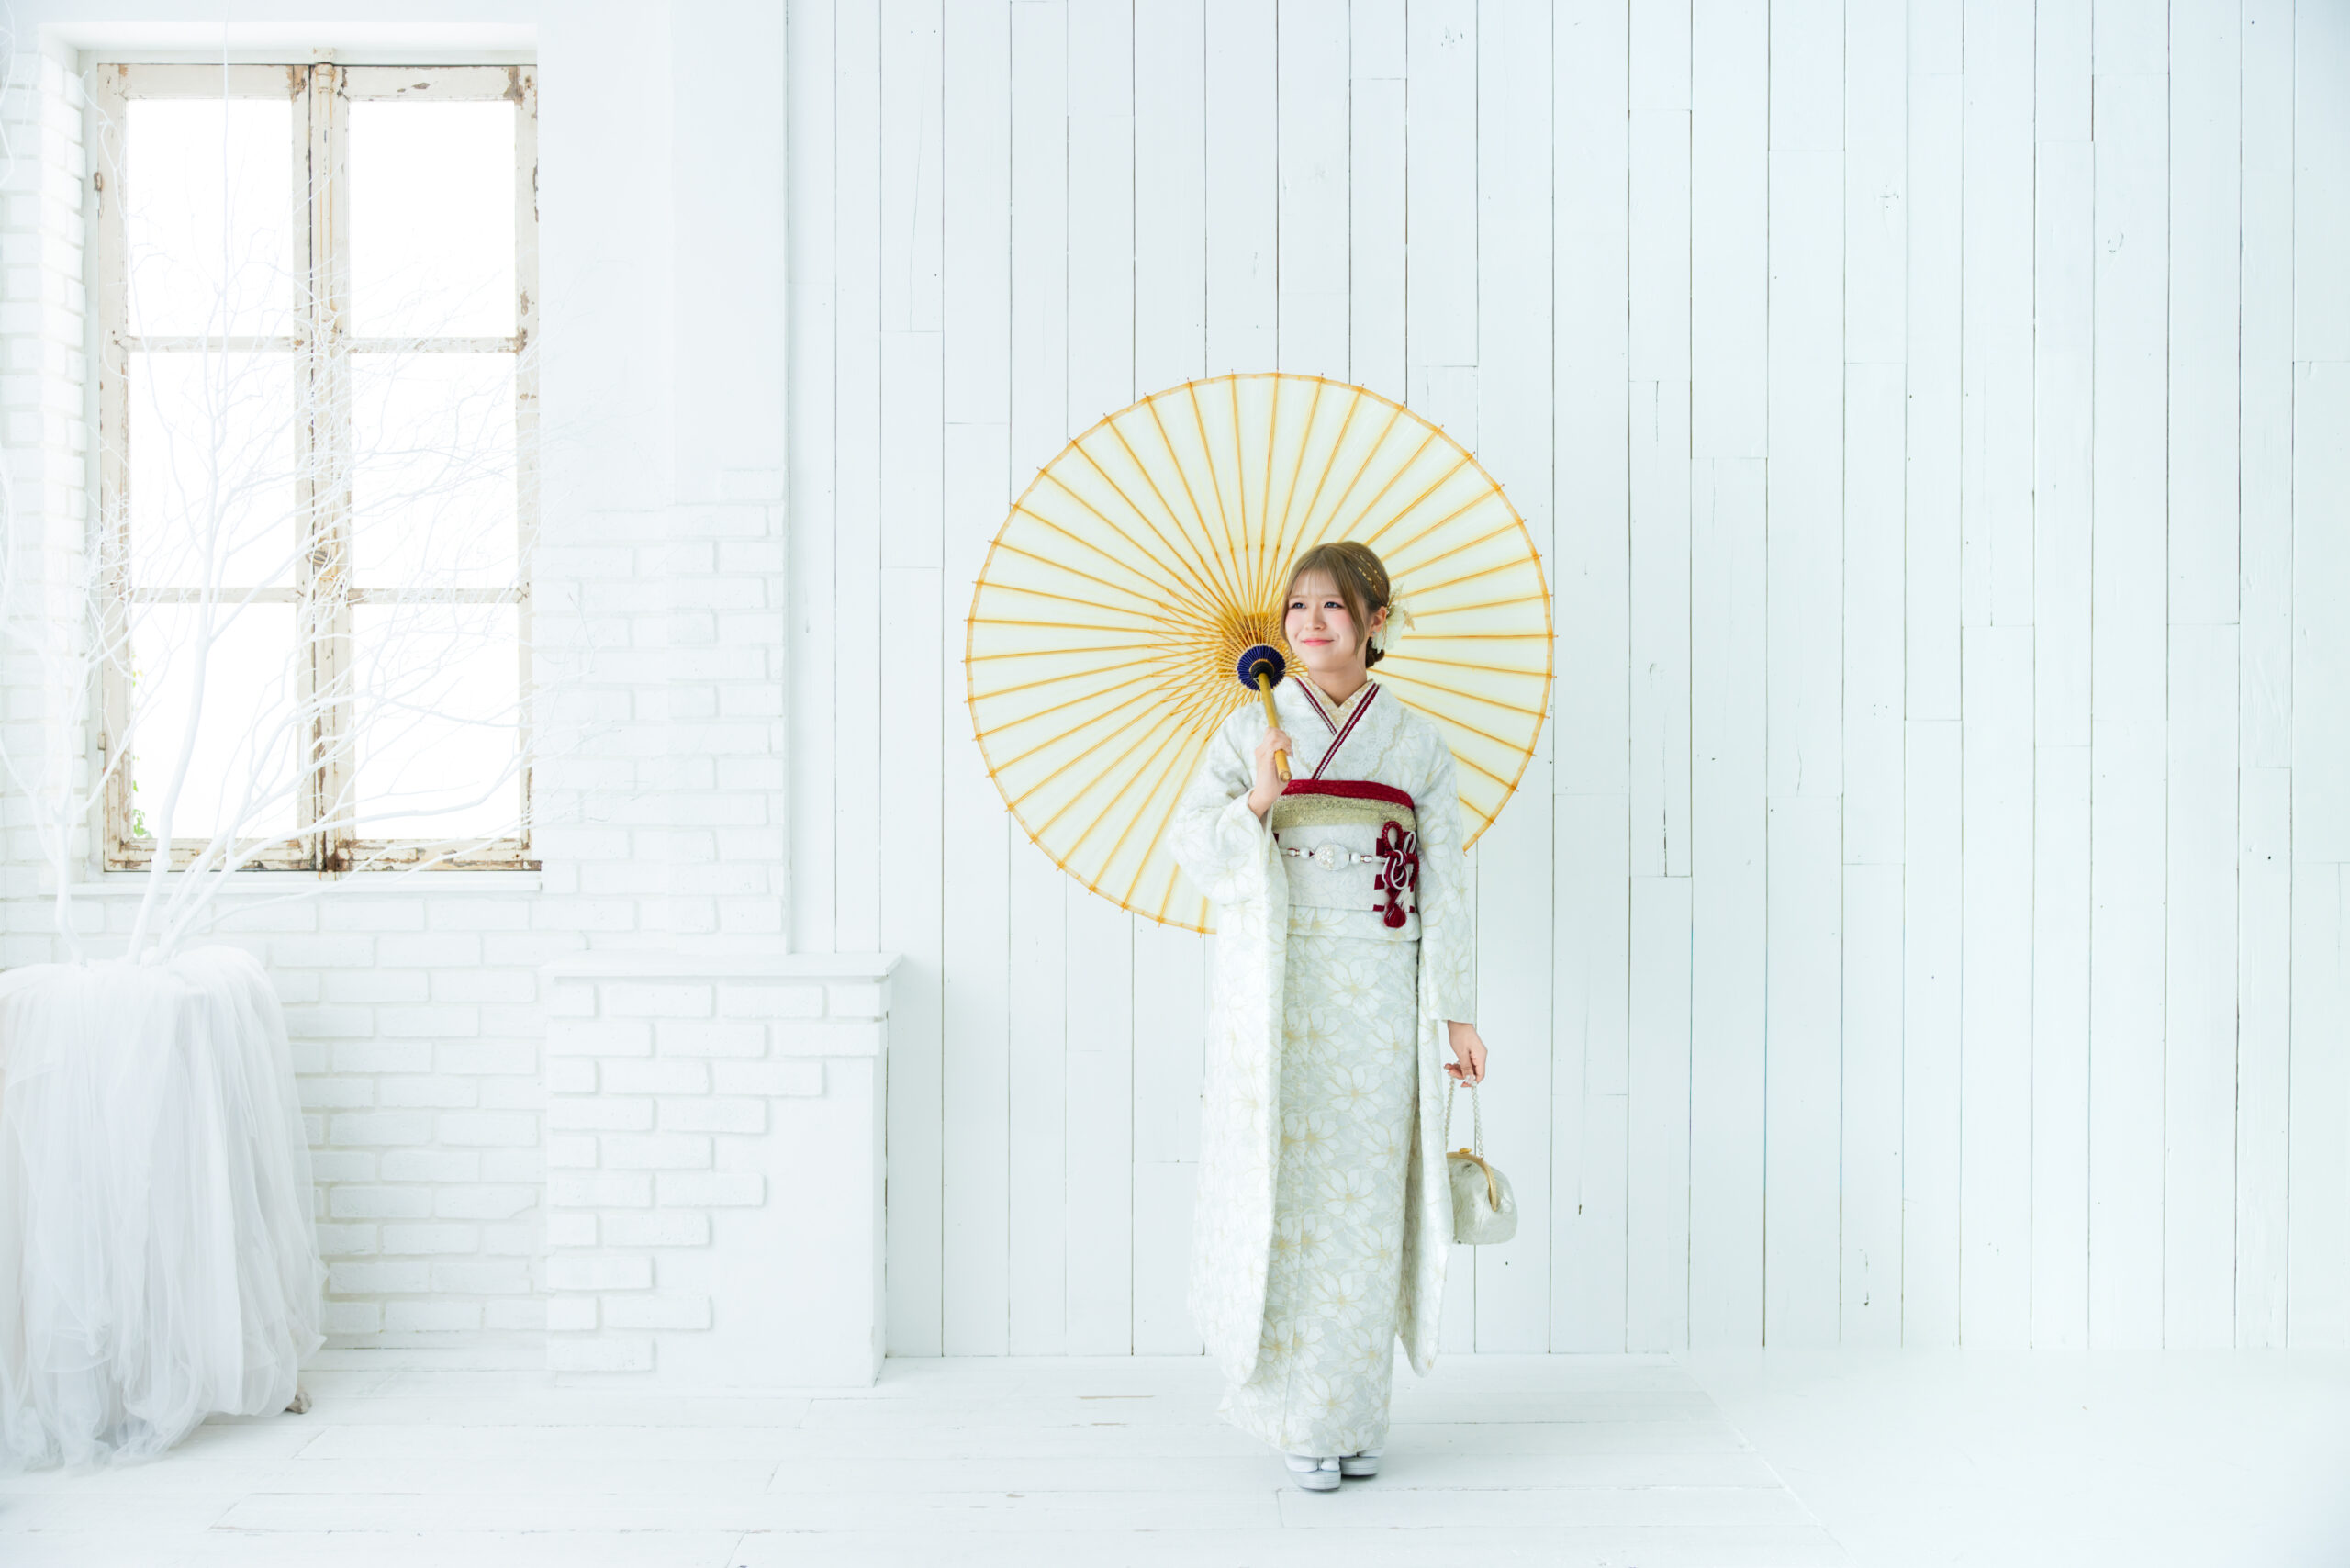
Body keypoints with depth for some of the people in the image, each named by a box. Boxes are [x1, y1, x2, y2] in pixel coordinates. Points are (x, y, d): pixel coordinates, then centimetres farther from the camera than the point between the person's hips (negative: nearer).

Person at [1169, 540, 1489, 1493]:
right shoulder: (1251, 729, 6)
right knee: (1285, 1189, -1)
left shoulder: (1415, 745, 8)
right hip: (1276, 988, -1)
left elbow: (1444, 885, 7)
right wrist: (1257, 801, -17)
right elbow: (1194, 846, 1)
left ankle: (1356, 1413, 18)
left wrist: (1458, 1013, 4)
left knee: (1367, 1197, 4)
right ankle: (1297, 1413, 13)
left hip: (1378, 995, 1)